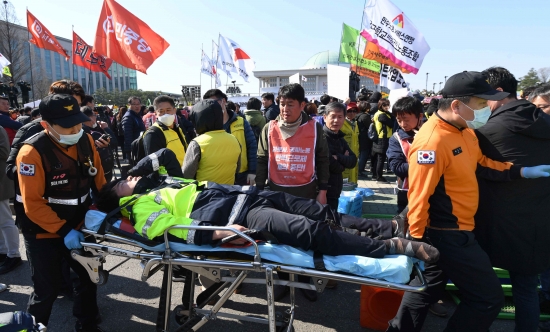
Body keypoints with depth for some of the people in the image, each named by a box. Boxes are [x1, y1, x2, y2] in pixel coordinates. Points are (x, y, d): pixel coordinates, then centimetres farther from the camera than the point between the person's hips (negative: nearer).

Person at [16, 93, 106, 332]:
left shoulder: (86, 141, -7)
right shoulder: (32, 152, -22)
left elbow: (99, 181, 4)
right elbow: (33, 204, -20)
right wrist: (63, 230, -24)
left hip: (79, 226, 6)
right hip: (43, 234, -5)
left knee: (89, 276, 17)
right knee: (48, 289, 5)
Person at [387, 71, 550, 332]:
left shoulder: (464, 130, 4)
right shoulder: (432, 142, -27)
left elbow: (482, 163, 18)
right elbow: (419, 197, -26)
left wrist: (521, 171, 4)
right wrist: (417, 241, -21)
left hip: (452, 231, 10)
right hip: (448, 235, -9)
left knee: (428, 288, 22)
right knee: (488, 298, 5)